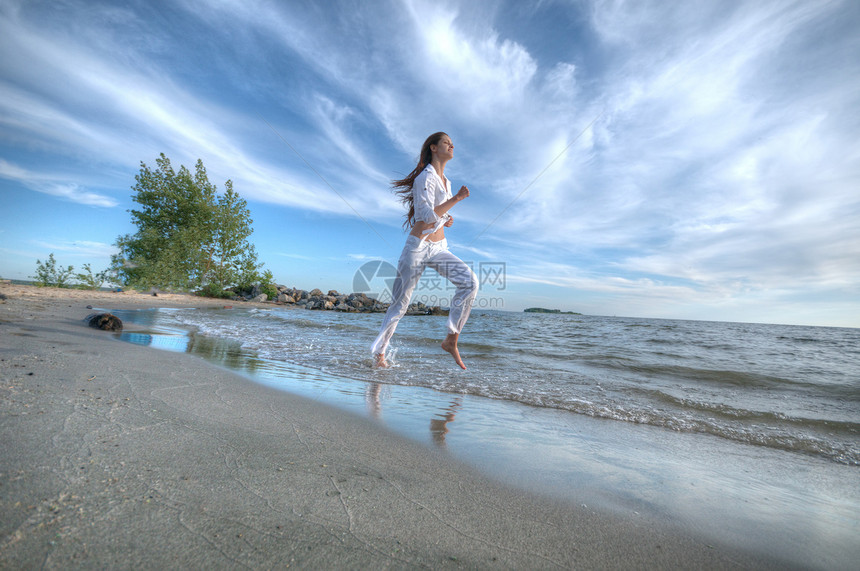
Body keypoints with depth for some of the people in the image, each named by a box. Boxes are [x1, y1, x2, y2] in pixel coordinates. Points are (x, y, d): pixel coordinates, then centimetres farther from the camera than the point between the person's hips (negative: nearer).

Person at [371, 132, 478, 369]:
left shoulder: (445, 181, 16)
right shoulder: (425, 177, -9)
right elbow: (426, 216, -23)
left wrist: (447, 219, 7)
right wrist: (456, 199, -20)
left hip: (439, 248, 7)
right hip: (418, 246, -7)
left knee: (470, 281, -17)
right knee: (400, 303, 1)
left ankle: (451, 340, -8)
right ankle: (379, 352, 20)